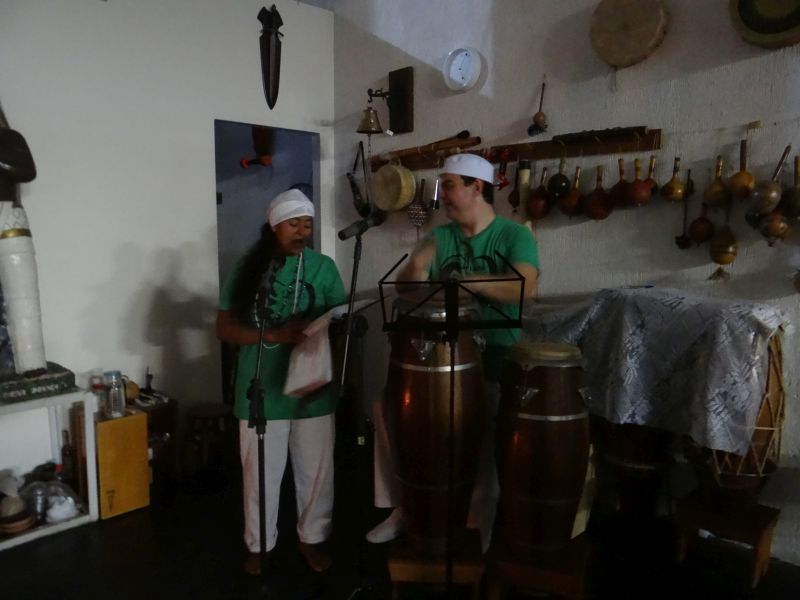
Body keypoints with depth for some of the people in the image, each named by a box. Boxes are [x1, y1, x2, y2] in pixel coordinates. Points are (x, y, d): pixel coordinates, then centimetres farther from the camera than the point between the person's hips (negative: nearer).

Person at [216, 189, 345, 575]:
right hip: (261, 390, -1)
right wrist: (273, 336, -20)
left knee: (316, 471, 13)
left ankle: (312, 538, 35)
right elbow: (224, 328, -5)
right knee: (260, 473, 12)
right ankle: (259, 544, 34)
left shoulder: (323, 267, 0)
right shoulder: (248, 268, -3)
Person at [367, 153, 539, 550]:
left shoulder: (514, 235, -4)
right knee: (388, 406, -6)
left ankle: (476, 532, -2)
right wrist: (415, 269, -22)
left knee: (480, 430, -25)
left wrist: (465, 281, -25)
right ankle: (404, 503, 12)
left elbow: (527, 288, -22)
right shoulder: (439, 237, 9)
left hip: (496, 355, -5)